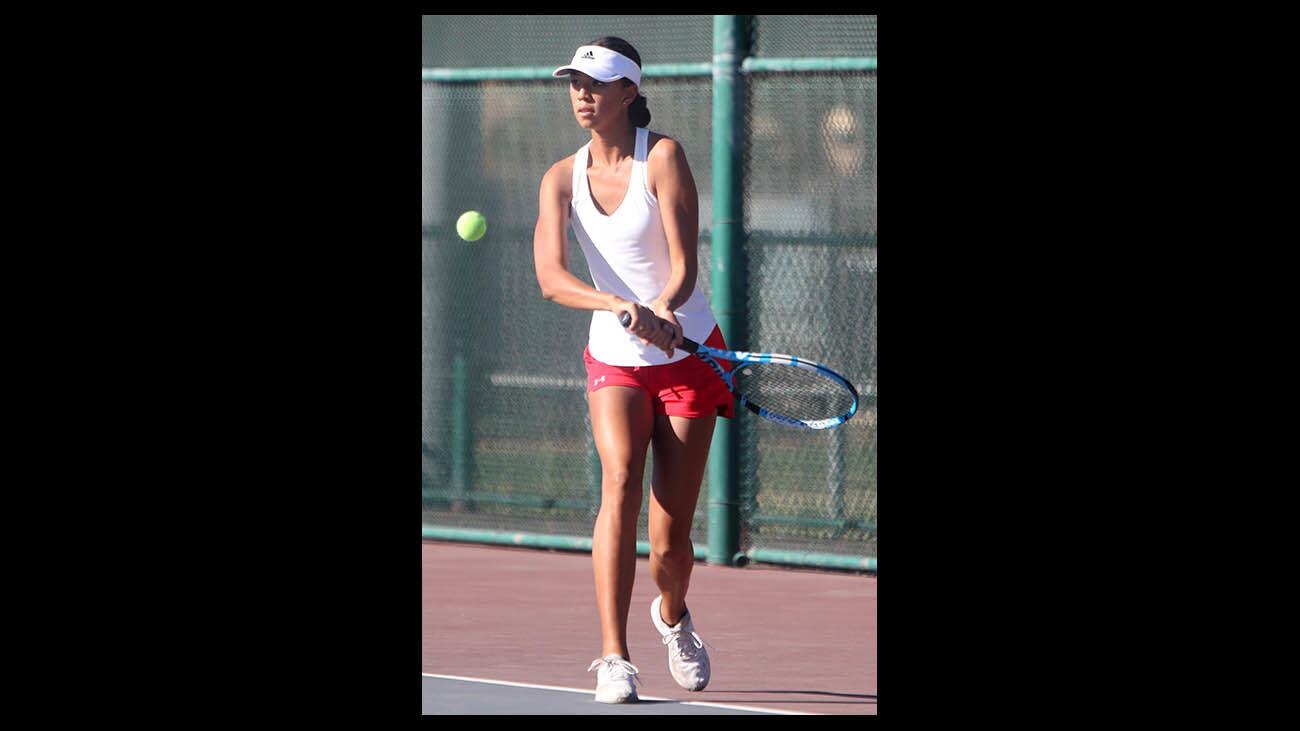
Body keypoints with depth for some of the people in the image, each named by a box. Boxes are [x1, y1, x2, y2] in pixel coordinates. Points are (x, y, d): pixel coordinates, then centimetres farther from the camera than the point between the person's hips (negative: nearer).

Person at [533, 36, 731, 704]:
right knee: (621, 482, -25)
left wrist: (666, 311, -40)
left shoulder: (662, 156, -12)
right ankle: (614, 659, -27)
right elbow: (550, 277, -17)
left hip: (689, 355, -2)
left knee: (671, 537, -2)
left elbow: (684, 263, -19)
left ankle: (672, 613, 34)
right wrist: (621, 306, -35)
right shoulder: (562, 178, -3)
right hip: (615, 361, 2)